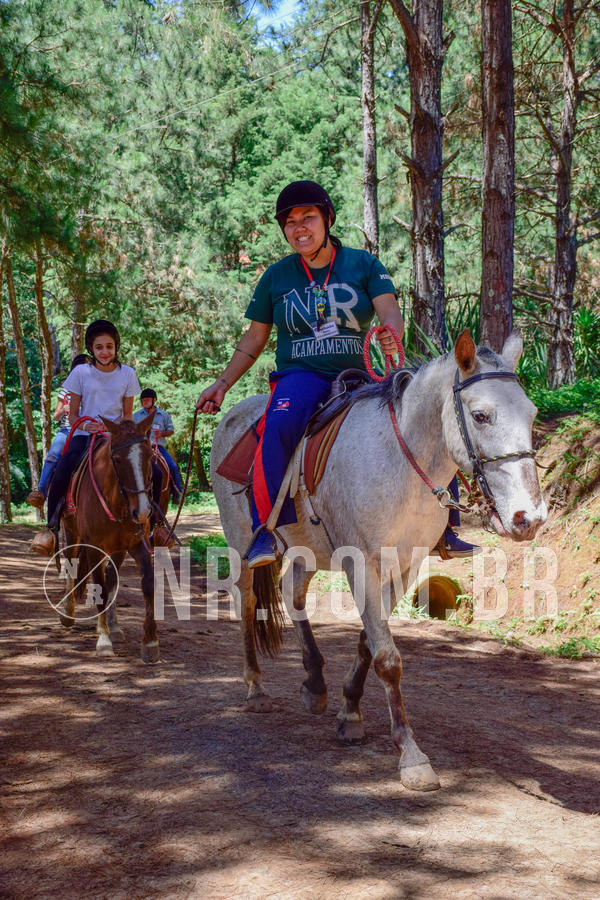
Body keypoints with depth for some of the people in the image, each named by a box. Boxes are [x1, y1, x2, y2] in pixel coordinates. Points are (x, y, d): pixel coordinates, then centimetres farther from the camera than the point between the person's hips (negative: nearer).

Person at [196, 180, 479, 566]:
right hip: (300, 375, -1)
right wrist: (222, 384, 6)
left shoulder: (364, 265, 7)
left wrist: (392, 333, -31)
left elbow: (390, 309, -7)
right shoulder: (276, 277, 10)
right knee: (280, 425, -37)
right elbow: (255, 339, 15)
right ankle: (266, 529, -32)